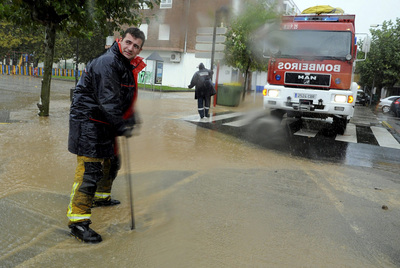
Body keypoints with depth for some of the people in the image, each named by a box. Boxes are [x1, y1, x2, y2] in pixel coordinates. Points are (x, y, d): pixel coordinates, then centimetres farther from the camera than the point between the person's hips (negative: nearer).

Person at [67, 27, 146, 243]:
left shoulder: (130, 66, 12)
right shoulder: (106, 63, -19)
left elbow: (127, 101, 19)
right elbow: (107, 101, -25)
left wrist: (131, 122, 12)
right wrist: (122, 127, -21)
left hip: (105, 122, 10)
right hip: (88, 121, -10)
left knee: (111, 161, 22)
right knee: (90, 168, -13)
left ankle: (101, 197, 46)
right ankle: (77, 220, -6)